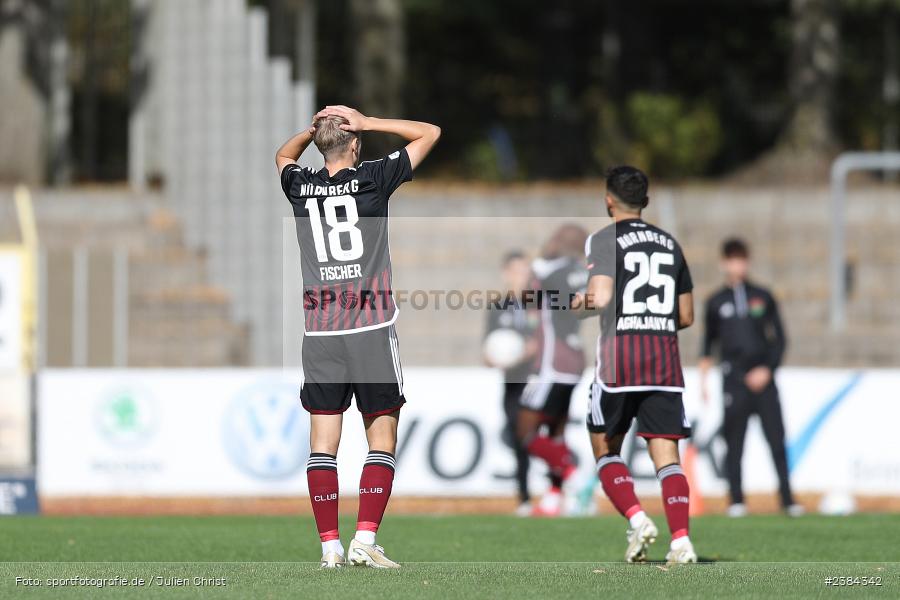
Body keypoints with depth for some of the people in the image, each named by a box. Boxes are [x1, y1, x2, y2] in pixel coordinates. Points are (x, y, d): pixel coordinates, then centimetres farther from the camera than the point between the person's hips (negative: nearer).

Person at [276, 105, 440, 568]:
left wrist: (314, 128, 15)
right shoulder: (372, 180, -3)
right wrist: (365, 123, 6)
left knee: (323, 441, 3)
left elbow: (283, 156, 31)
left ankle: (330, 547, -1)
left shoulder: (300, 187, 5)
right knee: (382, 438, 2)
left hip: (319, 330, 3)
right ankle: (365, 540, -9)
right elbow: (430, 133, 8)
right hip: (372, 328, -3)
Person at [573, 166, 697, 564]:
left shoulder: (604, 240, -1)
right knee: (667, 457, 0)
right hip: (665, 356, 4)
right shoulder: (669, 243, 15)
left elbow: (600, 299, -15)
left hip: (619, 352, -4)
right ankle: (681, 539, -16)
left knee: (605, 449, 12)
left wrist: (578, 307, 6)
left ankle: (637, 520, -8)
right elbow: (686, 316, 17)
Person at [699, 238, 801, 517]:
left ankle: (787, 499, -5)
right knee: (734, 442, -2)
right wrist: (702, 379, 7)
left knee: (776, 439, -6)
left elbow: (779, 339, 9)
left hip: (762, 377, 0)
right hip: (733, 379, 0)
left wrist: (767, 369, -4)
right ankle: (736, 501, 2)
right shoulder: (716, 302, 9)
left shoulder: (763, 297, 9)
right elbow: (708, 344, 14)